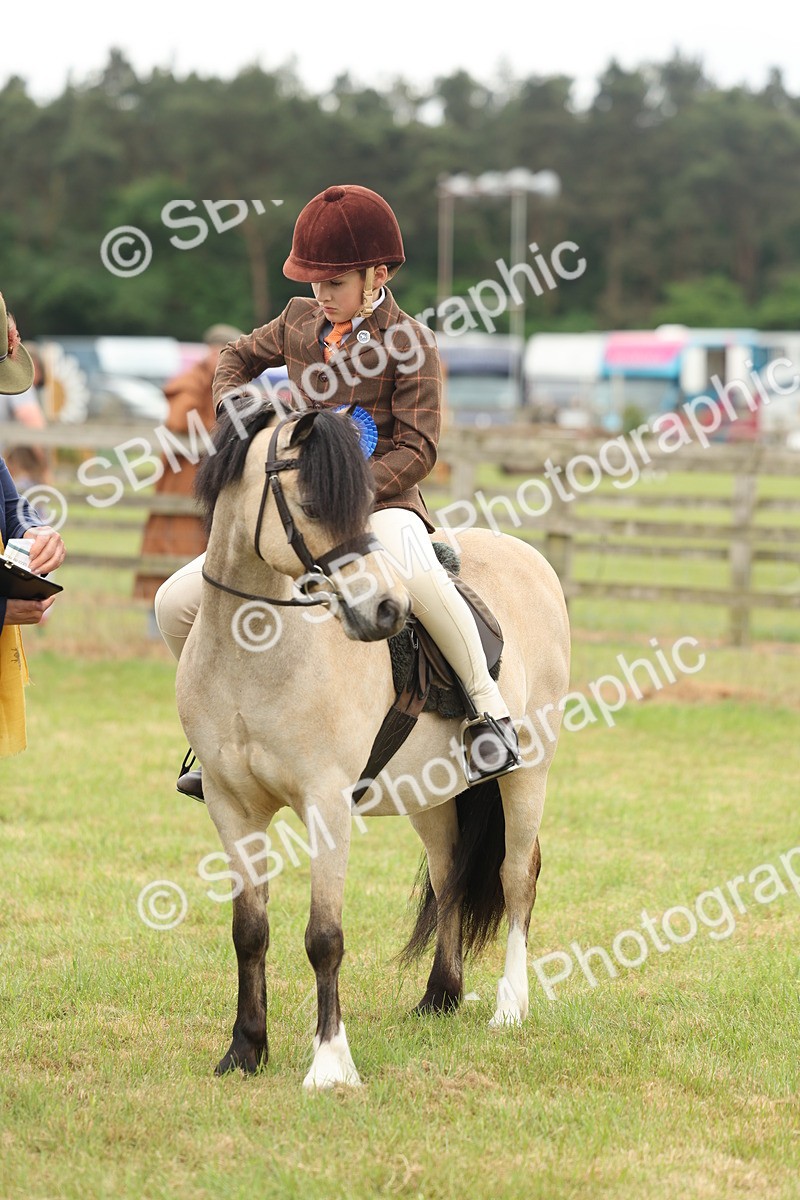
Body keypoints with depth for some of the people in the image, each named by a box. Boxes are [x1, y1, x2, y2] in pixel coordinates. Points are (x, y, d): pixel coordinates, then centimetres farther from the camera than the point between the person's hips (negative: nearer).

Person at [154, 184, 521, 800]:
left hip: (382, 501, -6)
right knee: (177, 604, -4)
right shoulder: (300, 323, 8)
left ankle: (491, 707, -27)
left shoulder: (408, 343, -9)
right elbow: (238, 358, 28)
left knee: (413, 572, -43)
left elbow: (416, 449, -14)